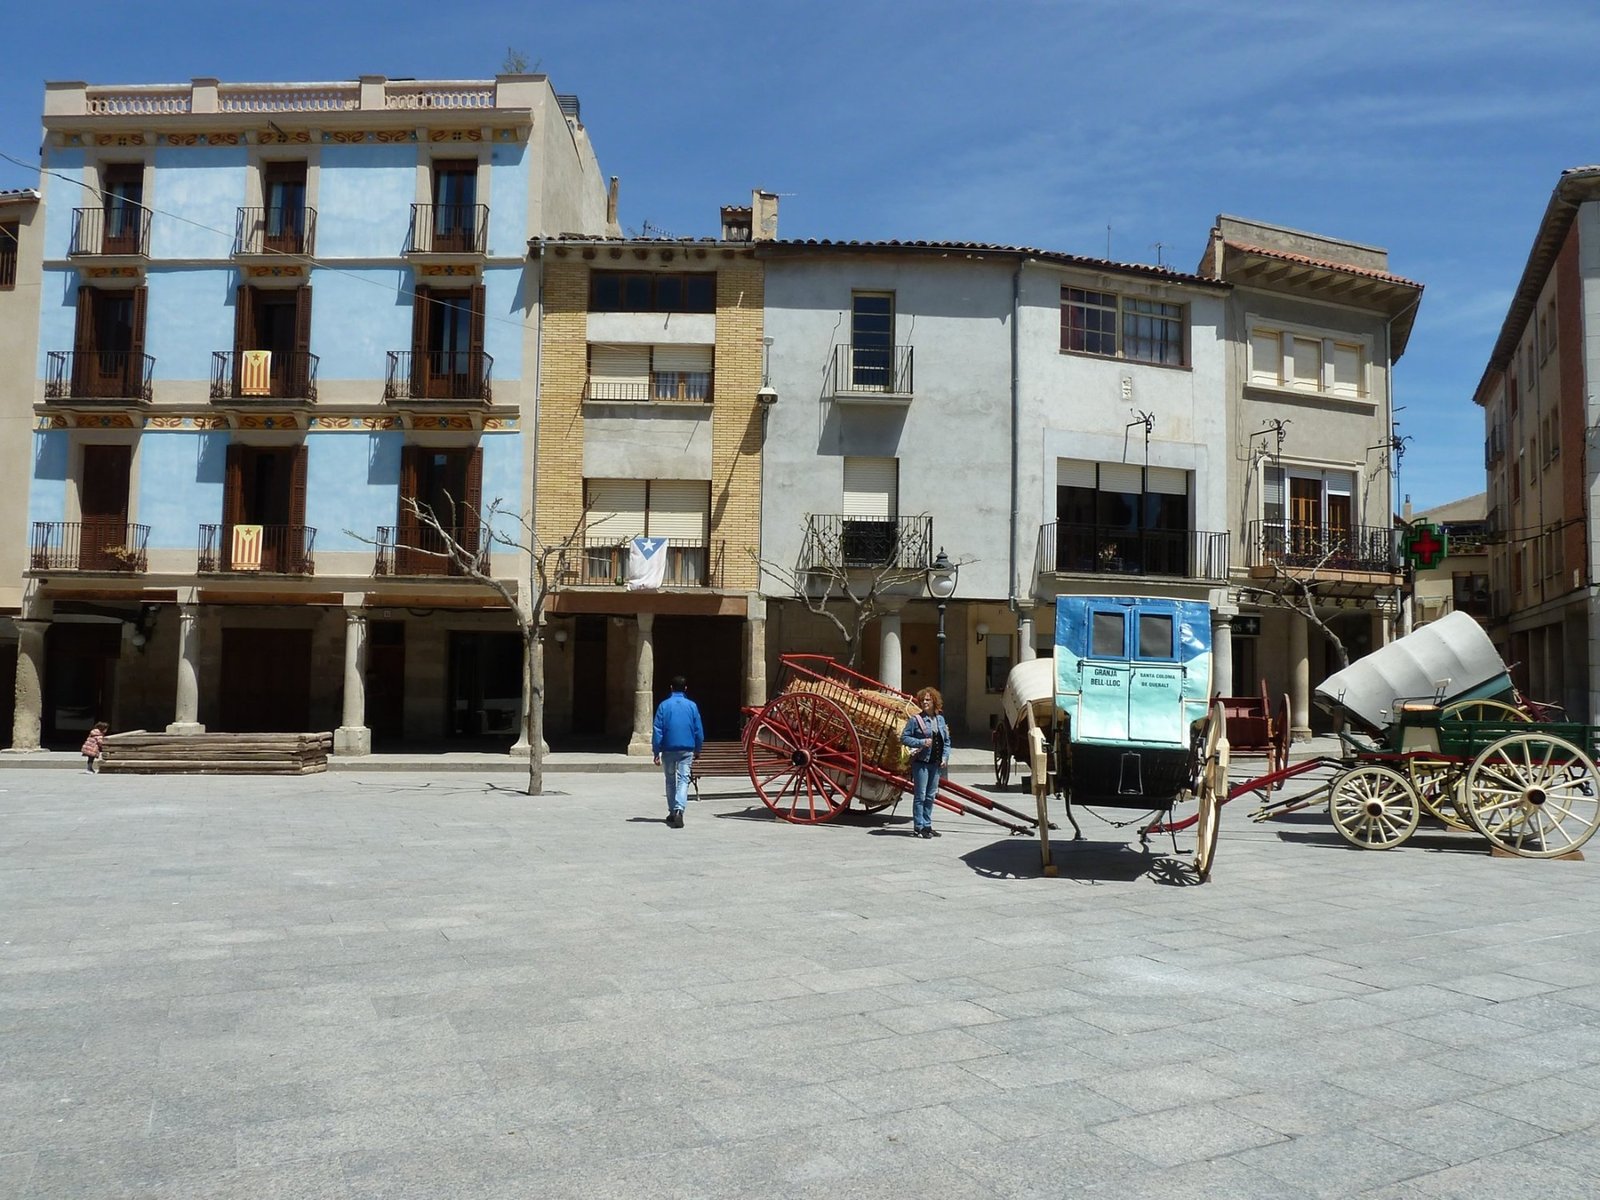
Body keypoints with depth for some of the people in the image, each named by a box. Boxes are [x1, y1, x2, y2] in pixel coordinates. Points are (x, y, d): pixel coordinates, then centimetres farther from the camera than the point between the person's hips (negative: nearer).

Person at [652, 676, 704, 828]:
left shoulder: (664, 705, -2)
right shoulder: (692, 706, 0)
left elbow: (657, 730, -4)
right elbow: (699, 730, 4)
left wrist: (656, 751, 0)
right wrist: (698, 750, 14)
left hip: (668, 749, 1)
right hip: (687, 750, 0)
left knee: (670, 780, 15)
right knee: (683, 780, -4)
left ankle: (672, 812, 23)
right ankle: (679, 810, -23)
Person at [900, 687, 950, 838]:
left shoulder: (940, 719, 10)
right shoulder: (915, 720, -7)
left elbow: (946, 740, 15)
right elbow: (904, 737, -6)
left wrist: (945, 757, 3)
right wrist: (921, 742, -17)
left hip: (936, 763, 6)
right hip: (921, 762, -5)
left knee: (931, 796, 12)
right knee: (920, 795, -3)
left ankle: (927, 825, 21)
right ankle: (918, 827, 2)